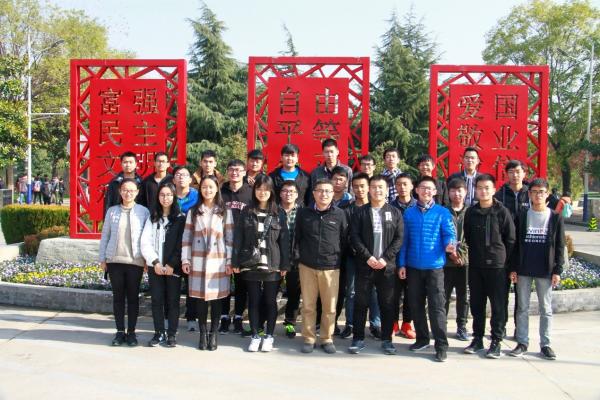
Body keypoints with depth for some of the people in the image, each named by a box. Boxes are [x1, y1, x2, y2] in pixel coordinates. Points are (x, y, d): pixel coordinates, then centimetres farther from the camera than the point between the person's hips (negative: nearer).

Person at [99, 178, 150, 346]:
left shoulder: (143, 211, -1)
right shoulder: (112, 211, 4)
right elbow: (105, 236, 8)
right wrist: (102, 259, 6)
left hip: (135, 261, -2)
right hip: (114, 260, 2)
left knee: (133, 297, 6)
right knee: (118, 297, 8)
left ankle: (131, 332, 15)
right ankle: (120, 331, 18)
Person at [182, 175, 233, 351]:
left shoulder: (225, 212, 5)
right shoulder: (193, 212, 9)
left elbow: (230, 238, 3)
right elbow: (186, 237, 7)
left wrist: (229, 261, -3)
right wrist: (185, 260, 0)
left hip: (218, 262, -1)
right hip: (198, 261, 1)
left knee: (216, 297, 1)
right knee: (201, 298, 3)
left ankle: (213, 334, 12)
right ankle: (203, 334, 14)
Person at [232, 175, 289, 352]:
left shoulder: (278, 213, 3)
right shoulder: (246, 212, 5)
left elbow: (284, 240, 1)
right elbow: (238, 238, 2)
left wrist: (284, 265, -4)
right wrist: (235, 262, -4)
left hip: (272, 265, -1)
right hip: (251, 264, 1)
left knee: (270, 301, 7)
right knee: (253, 301, 8)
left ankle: (269, 336, 19)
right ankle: (255, 336, 18)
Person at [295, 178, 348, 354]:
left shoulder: (340, 214, 0)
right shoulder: (303, 213, 4)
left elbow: (344, 240, 7)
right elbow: (296, 238, 10)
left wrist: (338, 259, 5)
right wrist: (298, 257, 4)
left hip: (331, 267, -1)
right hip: (307, 266, 1)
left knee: (330, 306, 5)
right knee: (308, 305, 6)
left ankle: (327, 339, 19)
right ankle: (308, 338, 18)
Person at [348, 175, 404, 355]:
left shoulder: (395, 213, 7)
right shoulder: (360, 212, 5)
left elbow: (399, 239, 1)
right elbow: (354, 237, -2)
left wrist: (385, 258, -11)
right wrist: (368, 257, -13)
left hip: (387, 266, 1)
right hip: (364, 265, 0)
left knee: (387, 304, 6)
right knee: (360, 303, 4)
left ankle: (387, 339, 17)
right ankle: (358, 338, 14)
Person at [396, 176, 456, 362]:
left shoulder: (443, 213, 0)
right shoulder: (408, 213, 6)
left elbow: (449, 234, -5)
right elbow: (404, 239, 7)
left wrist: (449, 245, -28)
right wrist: (401, 264, 3)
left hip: (434, 266, -3)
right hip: (413, 266, 3)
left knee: (436, 306, -4)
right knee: (415, 304, 11)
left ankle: (441, 345, 3)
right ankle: (422, 338, 27)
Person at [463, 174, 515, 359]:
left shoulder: (502, 212, -4)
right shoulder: (471, 212, 6)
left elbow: (511, 239, -1)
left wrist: (505, 260, -2)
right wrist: (474, 254, 7)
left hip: (497, 266, -3)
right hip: (475, 266, 4)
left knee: (498, 305, 2)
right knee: (476, 304, 10)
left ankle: (496, 341, 12)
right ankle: (477, 338, 21)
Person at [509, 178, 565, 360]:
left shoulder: (556, 217, 2)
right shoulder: (522, 216, 4)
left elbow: (560, 246, 2)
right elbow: (515, 244, 4)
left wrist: (557, 270, -4)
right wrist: (513, 268, 0)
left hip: (545, 271, -1)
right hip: (523, 270, 1)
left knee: (546, 309, 7)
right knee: (522, 308, 7)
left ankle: (545, 344, 17)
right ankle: (522, 343, 16)